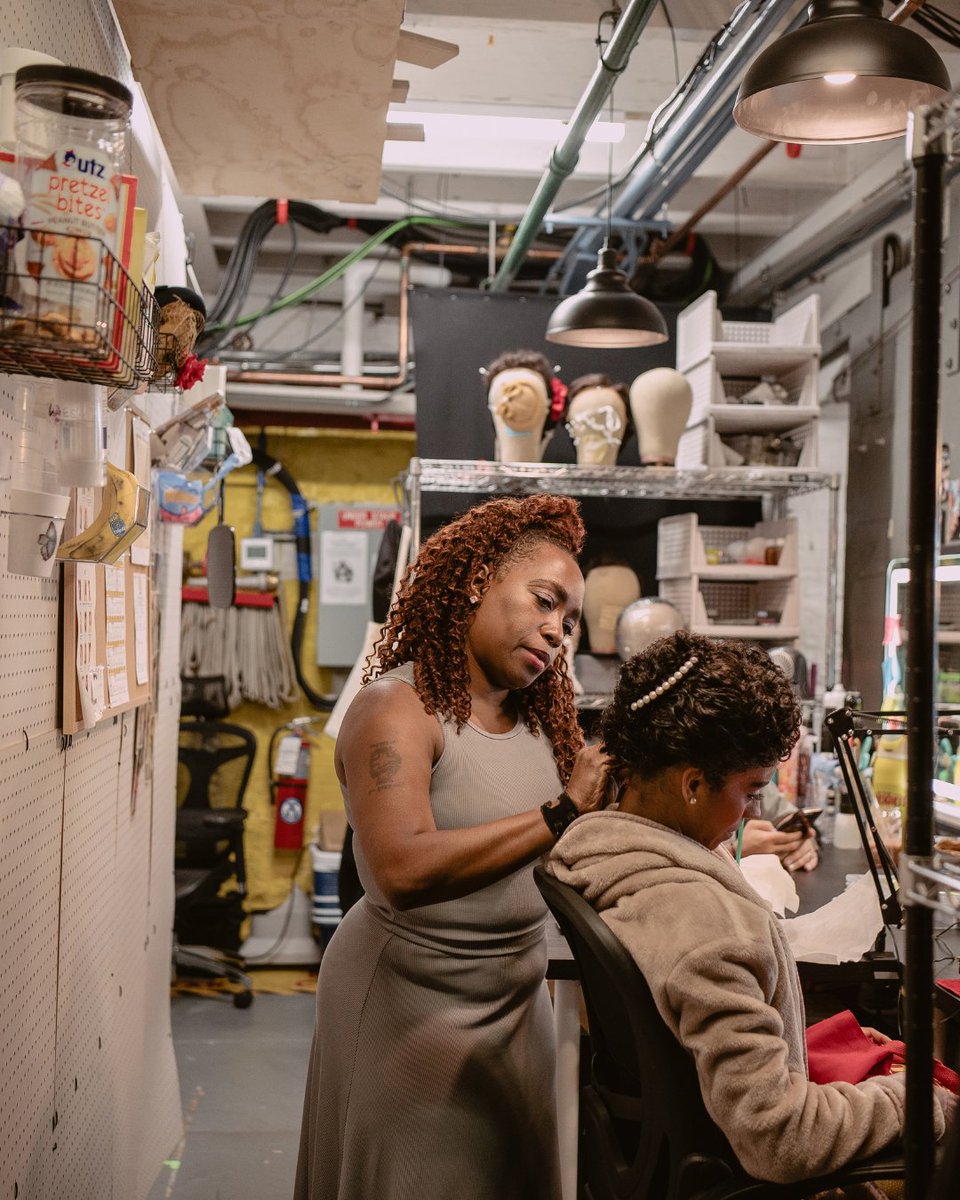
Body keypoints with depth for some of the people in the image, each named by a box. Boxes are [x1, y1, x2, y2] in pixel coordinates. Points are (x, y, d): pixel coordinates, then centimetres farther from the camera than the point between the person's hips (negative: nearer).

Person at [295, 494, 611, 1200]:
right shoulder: (398, 707, -18)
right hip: (410, 1002, -7)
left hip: (516, 1001, 7)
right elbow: (402, 870, -33)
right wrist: (562, 814, -31)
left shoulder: (538, 718, 3)